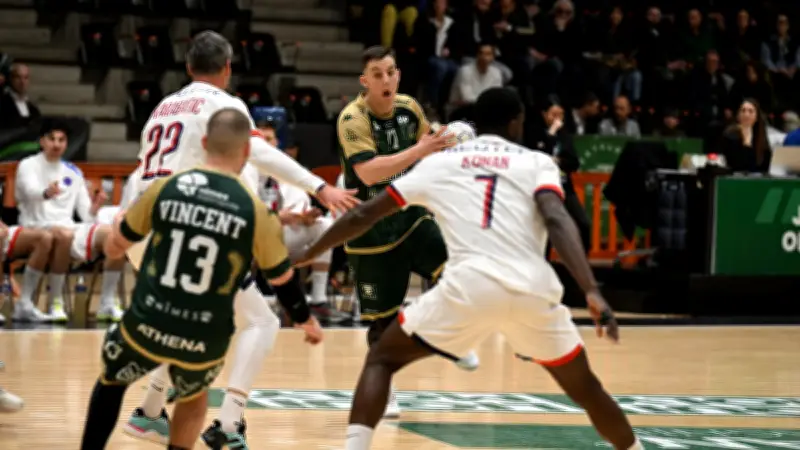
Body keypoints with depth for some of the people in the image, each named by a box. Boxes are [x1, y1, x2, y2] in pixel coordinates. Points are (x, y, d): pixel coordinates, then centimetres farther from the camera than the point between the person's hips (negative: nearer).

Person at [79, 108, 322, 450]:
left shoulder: (165, 188, -4)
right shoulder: (255, 211, -6)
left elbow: (114, 247, 11)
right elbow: (282, 280, 7)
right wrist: (308, 322, 26)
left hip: (147, 326, 0)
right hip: (204, 340, 0)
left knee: (111, 381, 30)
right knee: (194, 397, 32)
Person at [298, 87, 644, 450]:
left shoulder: (439, 162, 21)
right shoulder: (537, 162, 16)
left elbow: (363, 216, 25)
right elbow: (557, 221, -5)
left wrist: (306, 256, 38)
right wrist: (592, 292, -14)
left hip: (470, 287, -1)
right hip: (533, 290, 1)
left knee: (381, 360, 19)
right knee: (584, 388, 24)